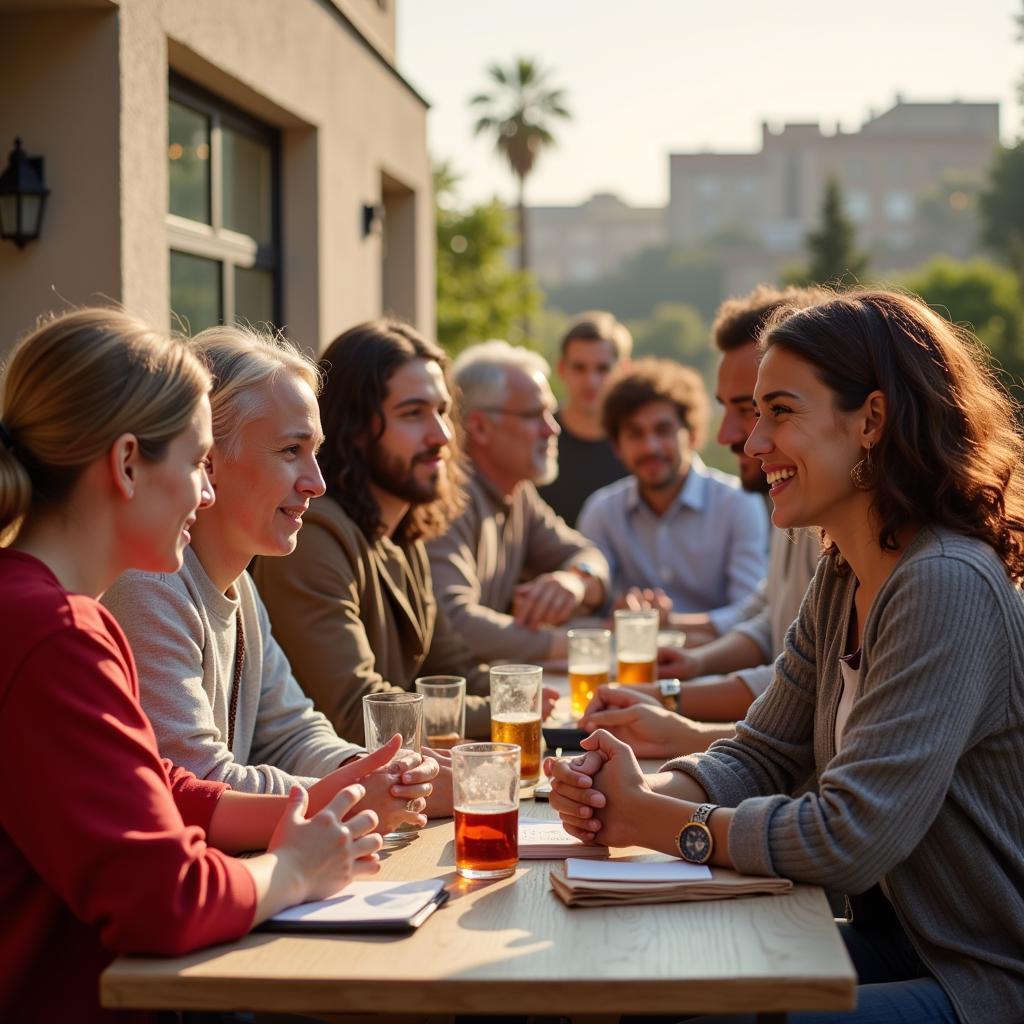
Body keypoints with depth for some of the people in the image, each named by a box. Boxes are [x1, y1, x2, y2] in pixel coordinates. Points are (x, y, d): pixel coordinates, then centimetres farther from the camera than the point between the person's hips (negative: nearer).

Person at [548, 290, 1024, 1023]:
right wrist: (643, 793, -12)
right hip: (899, 944, 8)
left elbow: (848, 839, -26)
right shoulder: (841, 580, 6)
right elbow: (762, 755, 9)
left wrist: (652, 820, -15)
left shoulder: (948, 586, -24)